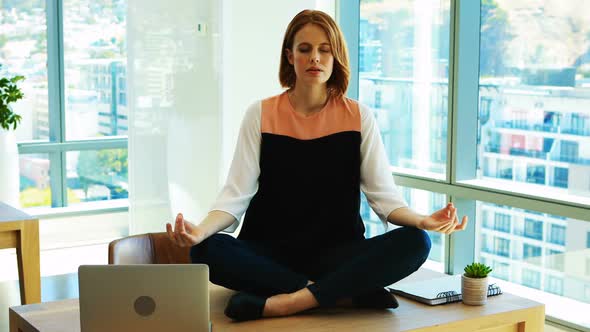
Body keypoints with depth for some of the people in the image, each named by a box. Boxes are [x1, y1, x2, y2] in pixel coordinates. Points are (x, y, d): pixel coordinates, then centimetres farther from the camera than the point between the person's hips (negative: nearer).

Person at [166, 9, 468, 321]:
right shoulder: (261, 115, 1)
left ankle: (285, 302, -29)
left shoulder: (358, 116, 2)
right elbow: (236, 193, -6)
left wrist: (423, 221, -24)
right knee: (207, 251, -30)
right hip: (269, 253, 0)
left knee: (415, 243, -26)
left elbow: (383, 196, -2)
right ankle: (351, 293, -25)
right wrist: (200, 230, -27)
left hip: (339, 253, 0)